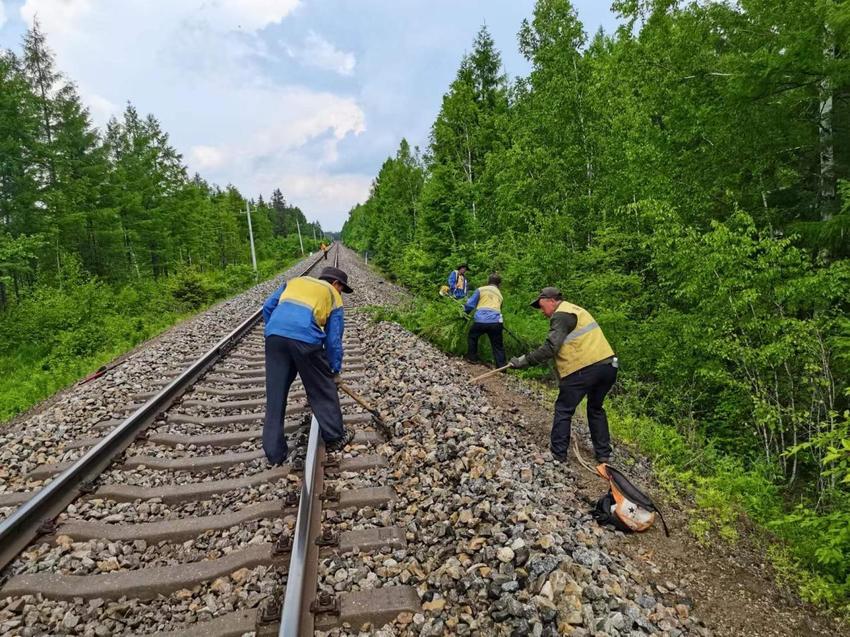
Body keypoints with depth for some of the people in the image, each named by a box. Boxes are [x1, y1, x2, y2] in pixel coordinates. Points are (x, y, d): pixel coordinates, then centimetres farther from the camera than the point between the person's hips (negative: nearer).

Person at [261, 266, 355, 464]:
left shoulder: (295, 281, 30)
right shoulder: (333, 297, 18)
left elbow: (268, 307, 22)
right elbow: (334, 340, 14)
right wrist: (335, 371, 22)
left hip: (274, 335, 4)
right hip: (305, 338, -4)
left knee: (275, 397, 12)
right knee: (323, 390, 15)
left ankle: (275, 453, 19)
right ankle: (335, 437, 29)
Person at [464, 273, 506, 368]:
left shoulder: (481, 290, 10)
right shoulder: (499, 294, 24)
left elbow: (470, 304, 10)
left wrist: (465, 311, 29)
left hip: (480, 320, -2)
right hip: (496, 322, 2)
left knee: (472, 337, 24)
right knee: (498, 345, 12)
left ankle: (472, 358, 28)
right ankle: (501, 366, 9)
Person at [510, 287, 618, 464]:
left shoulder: (561, 315, -7)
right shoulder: (575, 310, 23)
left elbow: (550, 348, -18)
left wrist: (524, 360, -14)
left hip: (584, 368, -9)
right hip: (608, 365, 9)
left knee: (563, 410, 6)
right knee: (596, 408, 24)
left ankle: (558, 454, 11)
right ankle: (603, 453, 27)